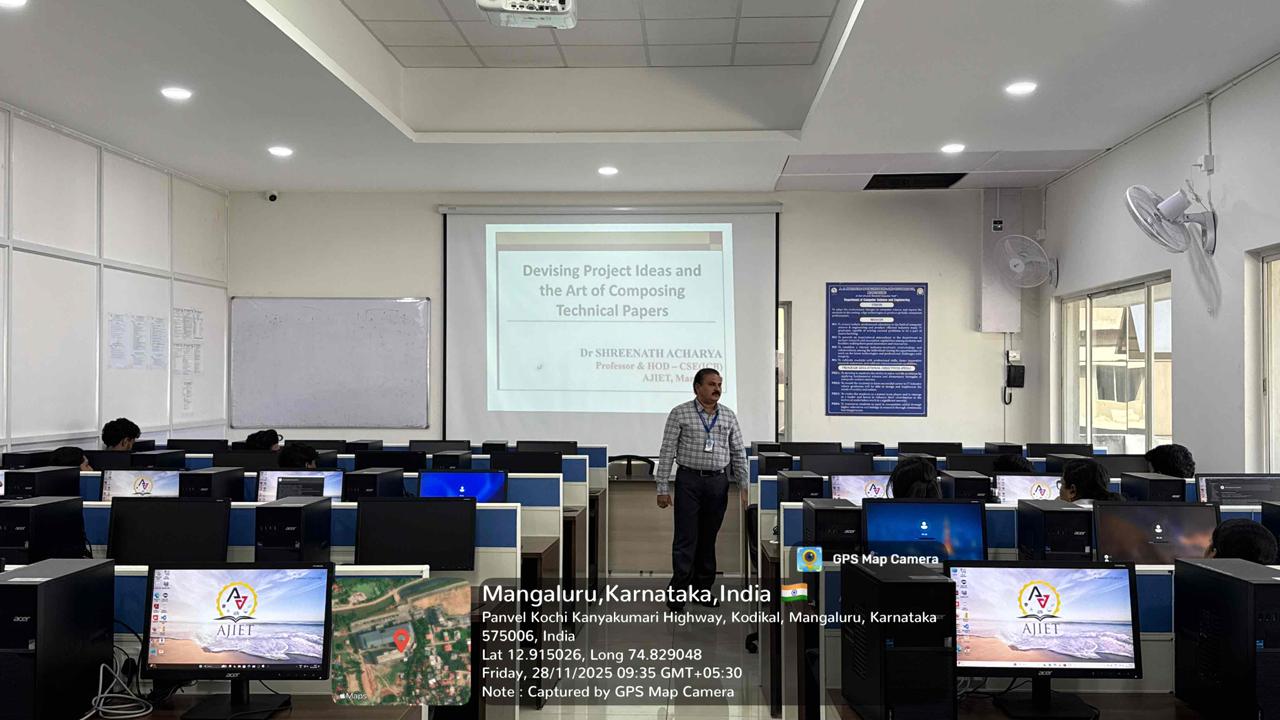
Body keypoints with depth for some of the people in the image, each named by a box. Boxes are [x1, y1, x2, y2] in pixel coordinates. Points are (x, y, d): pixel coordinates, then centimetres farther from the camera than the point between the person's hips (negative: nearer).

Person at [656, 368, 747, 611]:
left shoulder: (728, 416, 8)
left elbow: (738, 453, 11)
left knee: (709, 538, 10)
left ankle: (703, 589, 20)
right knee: (686, 538, -3)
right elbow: (667, 452, -4)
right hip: (689, 480, -3)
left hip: (718, 481, 3)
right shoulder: (680, 414, -3)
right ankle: (678, 591, 4)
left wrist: (744, 486, 6)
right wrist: (663, 488, -8)